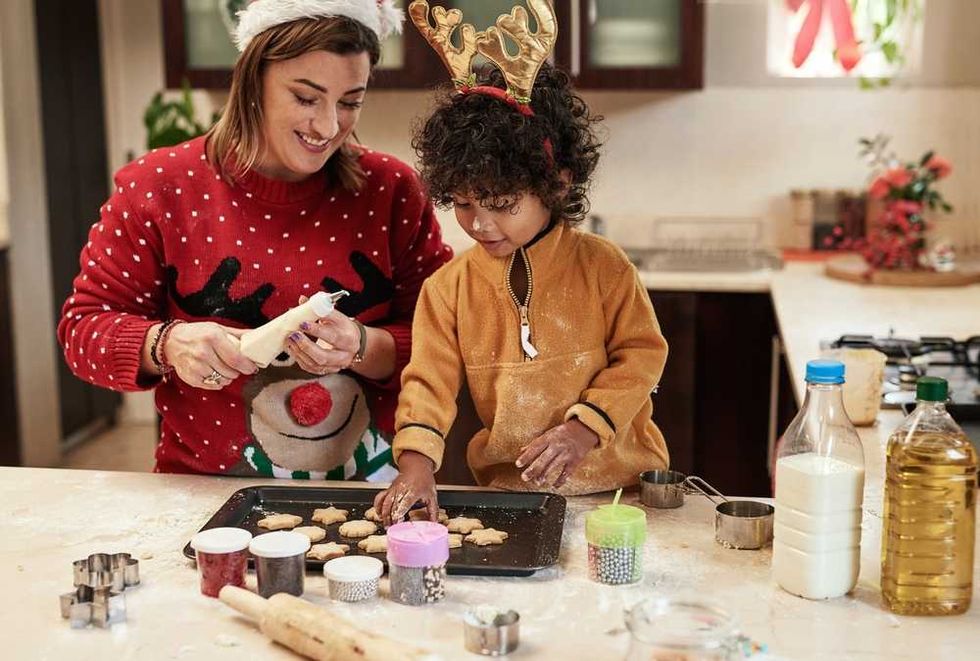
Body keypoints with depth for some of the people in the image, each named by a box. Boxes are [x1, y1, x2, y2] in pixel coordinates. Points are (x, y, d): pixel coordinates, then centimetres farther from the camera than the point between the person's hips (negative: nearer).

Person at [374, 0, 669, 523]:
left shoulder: (602, 266, -5)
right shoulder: (449, 287, 0)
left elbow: (640, 355, -2)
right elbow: (429, 381, -3)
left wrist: (582, 428, -14)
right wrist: (416, 464, -19)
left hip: (618, 478, -1)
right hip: (508, 489, 1)